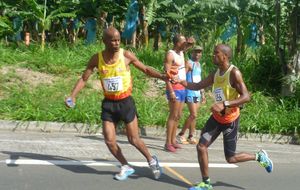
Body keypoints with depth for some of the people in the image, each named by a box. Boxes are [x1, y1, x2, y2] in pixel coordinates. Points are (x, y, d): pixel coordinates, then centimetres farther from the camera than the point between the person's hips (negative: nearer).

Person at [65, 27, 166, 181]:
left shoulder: (126, 55, -11)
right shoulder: (97, 59, -6)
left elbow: (146, 69, 0)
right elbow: (84, 78, 2)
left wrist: (162, 76, -15)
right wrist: (72, 96, -11)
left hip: (125, 102, -2)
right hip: (108, 103, 3)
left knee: (133, 139, 3)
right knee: (109, 140, 0)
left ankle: (152, 161, 29)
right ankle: (126, 167, 22)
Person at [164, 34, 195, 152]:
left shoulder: (181, 52, 12)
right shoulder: (170, 55, -13)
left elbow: (189, 45, 36)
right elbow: (167, 74, -18)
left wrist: (191, 42, 13)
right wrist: (171, 91, -24)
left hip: (182, 89, 9)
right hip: (175, 89, -9)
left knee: (178, 116, 10)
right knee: (173, 116, -9)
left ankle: (173, 141, 16)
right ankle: (168, 143, -5)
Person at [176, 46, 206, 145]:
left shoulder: (199, 64, 18)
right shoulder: (189, 63, -7)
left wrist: (202, 93, 21)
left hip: (197, 92, 8)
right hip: (190, 92, -8)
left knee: (194, 115, 7)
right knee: (193, 115, -11)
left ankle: (191, 136, 12)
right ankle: (180, 135, -2)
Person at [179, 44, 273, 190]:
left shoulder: (234, 73, -20)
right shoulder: (216, 74, 2)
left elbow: (246, 97, -26)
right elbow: (198, 86, 10)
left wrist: (225, 104, -37)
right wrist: (180, 82, -6)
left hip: (230, 120, -7)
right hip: (216, 117, 7)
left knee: (231, 158, 2)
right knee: (201, 147, -1)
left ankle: (259, 156, 27)